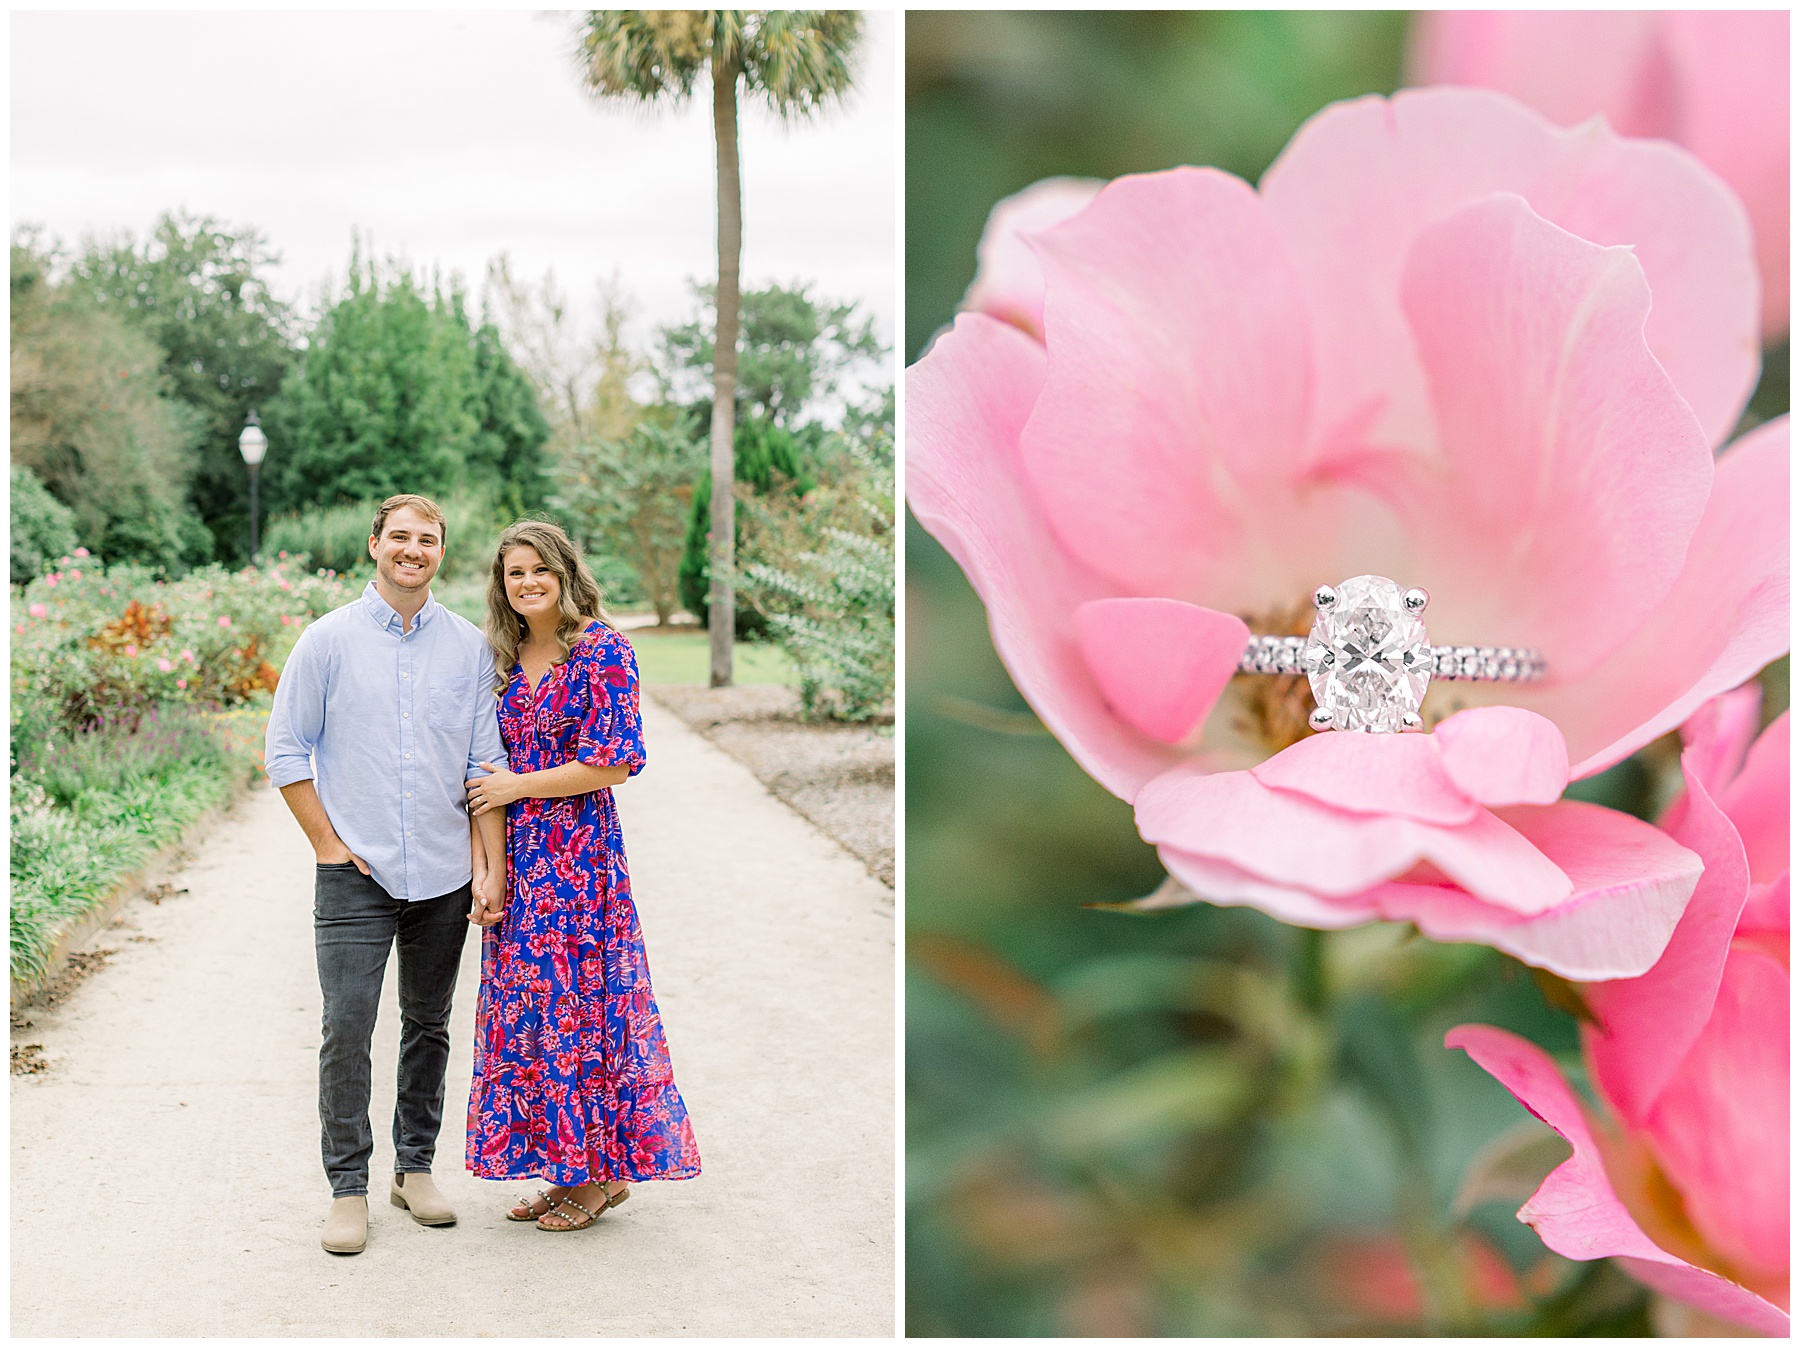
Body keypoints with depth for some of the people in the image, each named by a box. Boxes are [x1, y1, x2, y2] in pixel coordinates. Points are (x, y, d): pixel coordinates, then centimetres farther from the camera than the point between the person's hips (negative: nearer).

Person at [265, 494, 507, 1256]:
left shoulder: (469, 647, 5)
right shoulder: (328, 641, 0)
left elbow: (486, 763, 5)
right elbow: (286, 750, 2)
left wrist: (492, 866, -2)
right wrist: (328, 844, -5)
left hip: (444, 875, 2)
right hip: (356, 874, -2)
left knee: (428, 1026, 11)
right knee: (346, 1029, -6)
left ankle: (416, 1167, 25)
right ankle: (348, 1188, 4)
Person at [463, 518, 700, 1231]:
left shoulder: (601, 649, -9)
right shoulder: (509, 655, 12)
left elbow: (613, 763, -14)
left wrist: (517, 786, -10)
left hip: (579, 851, -7)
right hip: (517, 855, 7)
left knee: (578, 994, -2)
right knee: (528, 1002, 8)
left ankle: (601, 1170, 11)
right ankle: (562, 1167, 19)